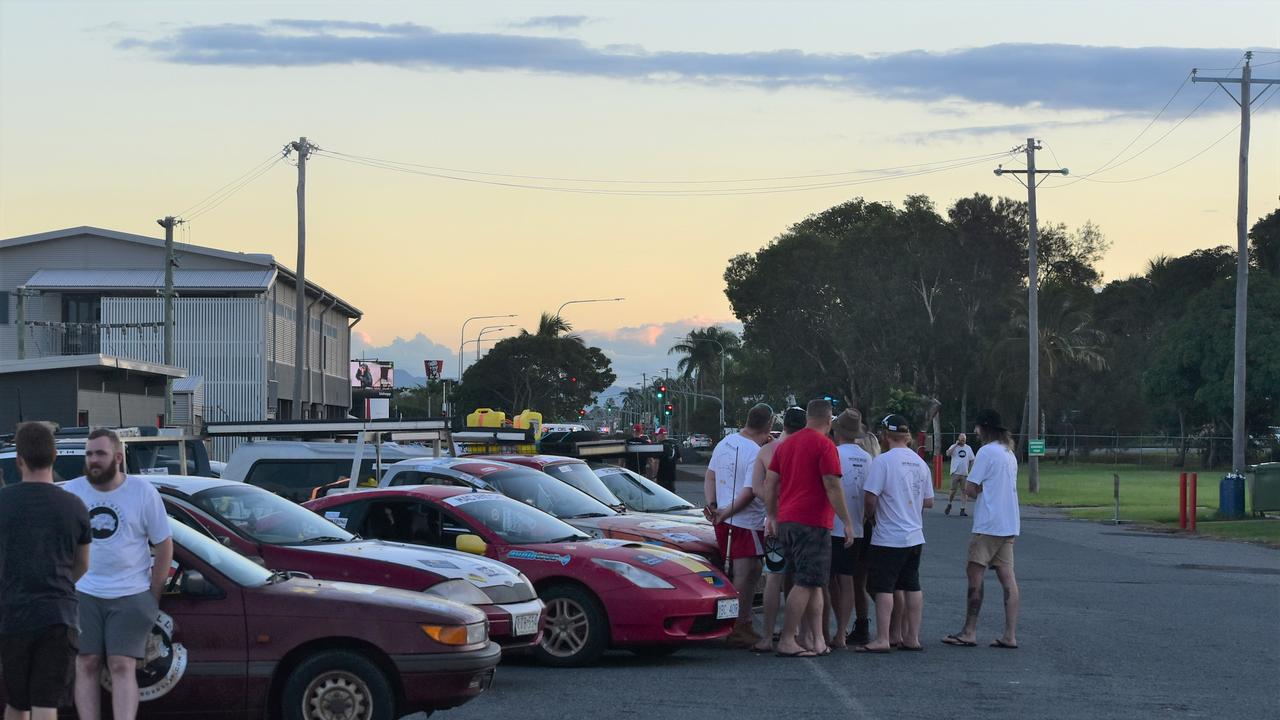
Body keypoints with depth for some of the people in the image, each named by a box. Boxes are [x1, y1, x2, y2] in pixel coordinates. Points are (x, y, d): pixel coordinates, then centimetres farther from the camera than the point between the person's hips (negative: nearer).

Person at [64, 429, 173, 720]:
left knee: (122, 666, -10)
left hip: (131, 597, -2)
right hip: (84, 595, 3)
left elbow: (164, 546, 2)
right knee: (87, 666, -2)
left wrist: (152, 597, 0)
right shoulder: (73, 491, 4)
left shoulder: (143, 493, -3)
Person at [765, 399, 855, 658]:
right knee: (806, 583, -6)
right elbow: (832, 487, -14)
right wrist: (847, 522, -10)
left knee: (813, 583, 14)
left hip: (786, 521, 8)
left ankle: (815, 638, 11)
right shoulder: (824, 445, -9)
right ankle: (786, 641, -9)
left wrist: (772, 516, 21)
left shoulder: (787, 444, 14)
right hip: (813, 522, -8)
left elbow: (770, 482, 14)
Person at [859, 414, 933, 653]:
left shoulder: (883, 461, -13)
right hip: (915, 536, 7)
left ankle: (882, 639, -5)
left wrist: (871, 514, 2)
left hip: (889, 537, -7)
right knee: (912, 587, 11)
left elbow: (870, 497, -17)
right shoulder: (920, 463, 9)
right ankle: (912, 638, 14)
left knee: (883, 588, -3)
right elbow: (928, 501, 14)